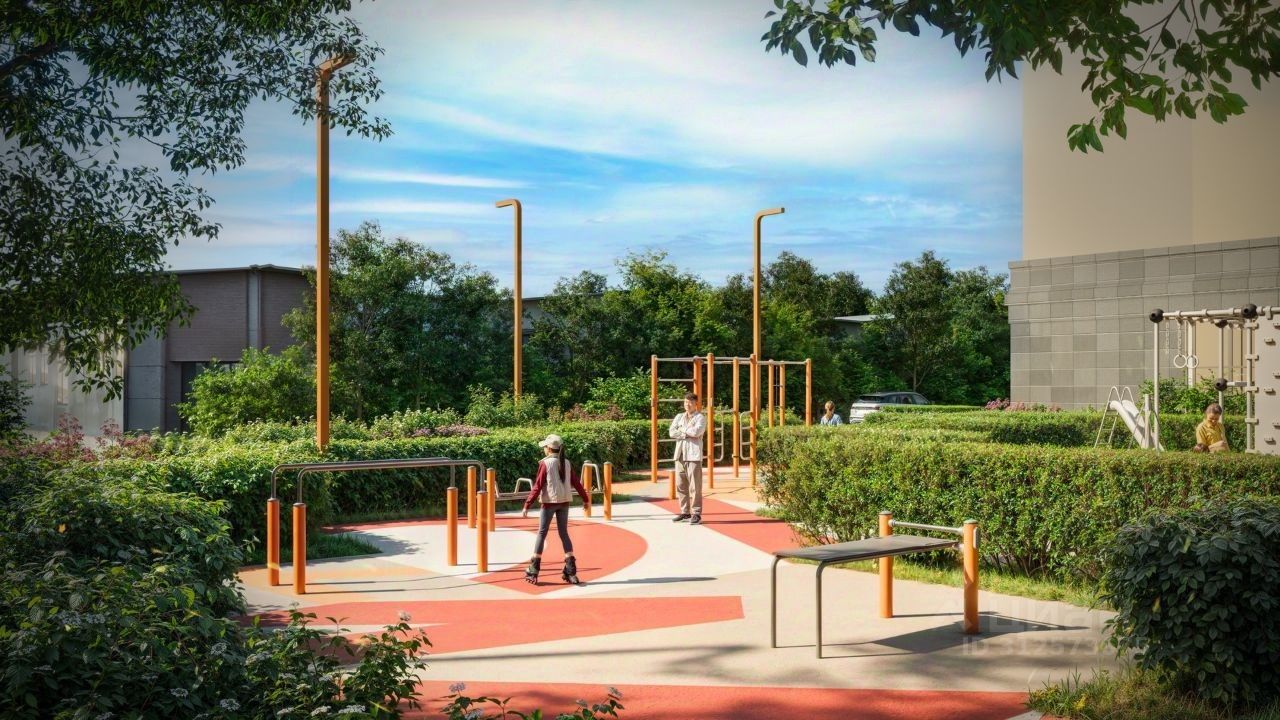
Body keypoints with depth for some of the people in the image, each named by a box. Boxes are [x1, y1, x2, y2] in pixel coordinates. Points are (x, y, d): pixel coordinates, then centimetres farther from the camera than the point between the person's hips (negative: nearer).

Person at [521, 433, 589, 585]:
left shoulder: (545, 463, -10)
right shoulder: (567, 463, 5)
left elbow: (537, 486, -14)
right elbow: (576, 483, 8)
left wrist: (527, 505, -13)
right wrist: (585, 499, 20)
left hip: (549, 502, -4)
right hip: (564, 502, 4)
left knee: (542, 533, 4)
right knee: (564, 533, 11)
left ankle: (533, 571, 6)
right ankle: (571, 570, 5)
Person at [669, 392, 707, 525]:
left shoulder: (700, 418, 1)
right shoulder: (679, 417, 16)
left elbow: (697, 431, -16)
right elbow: (672, 432, 3)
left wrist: (682, 429, -2)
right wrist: (687, 433, -7)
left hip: (693, 455, -6)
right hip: (680, 455, 6)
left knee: (695, 486, -7)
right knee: (680, 485, 8)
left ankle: (696, 513, -4)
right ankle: (685, 512, 18)